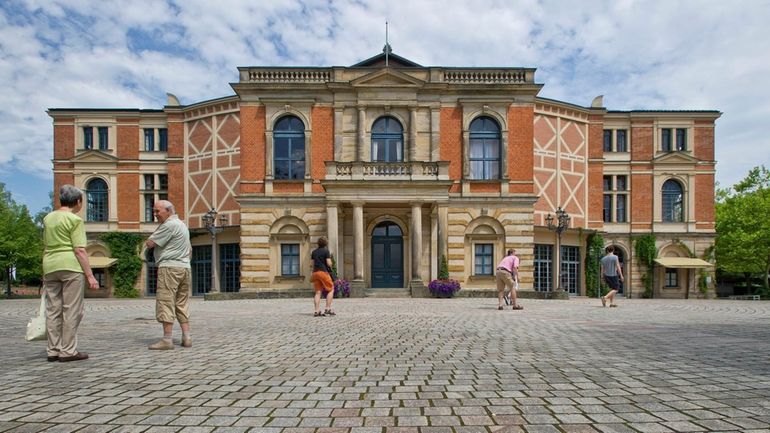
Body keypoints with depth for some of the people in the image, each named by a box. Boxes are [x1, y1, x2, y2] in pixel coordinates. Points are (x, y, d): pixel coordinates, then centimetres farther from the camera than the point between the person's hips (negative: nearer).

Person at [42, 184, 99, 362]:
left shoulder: (48, 218, 16)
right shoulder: (75, 219, -7)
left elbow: (45, 246, 22)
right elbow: (80, 250, -13)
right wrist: (90, 275, -12)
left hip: (50, 267, 8)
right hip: (70, 267, -7)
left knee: (53, 310, 11)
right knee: (71, 310, -2)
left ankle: (53, 350, 16)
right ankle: (68, 351, 1)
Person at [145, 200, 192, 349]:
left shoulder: (169, 225, -11)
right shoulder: (182, 224, 20)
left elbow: (150, 244, -12)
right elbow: (189, 249, 26)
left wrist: (147, 242, 8)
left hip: (169, 267, -9)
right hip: (185, 267, 9)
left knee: (166, 303, -6)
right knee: (182, 304, 9)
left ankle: (167, 340, -5)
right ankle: (186, 338, 8)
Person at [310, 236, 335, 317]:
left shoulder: (314, 252, 14)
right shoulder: (326, 251, -5)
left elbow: (313, 264, 17)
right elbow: (329, 263, -10)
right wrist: (330, 265, 10)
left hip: (315, 272, 6)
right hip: (323, 272, -6)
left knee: (318, 292, 5)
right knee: (331, 290, 2)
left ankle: (317, 311, 0)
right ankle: (328, 309, -6)